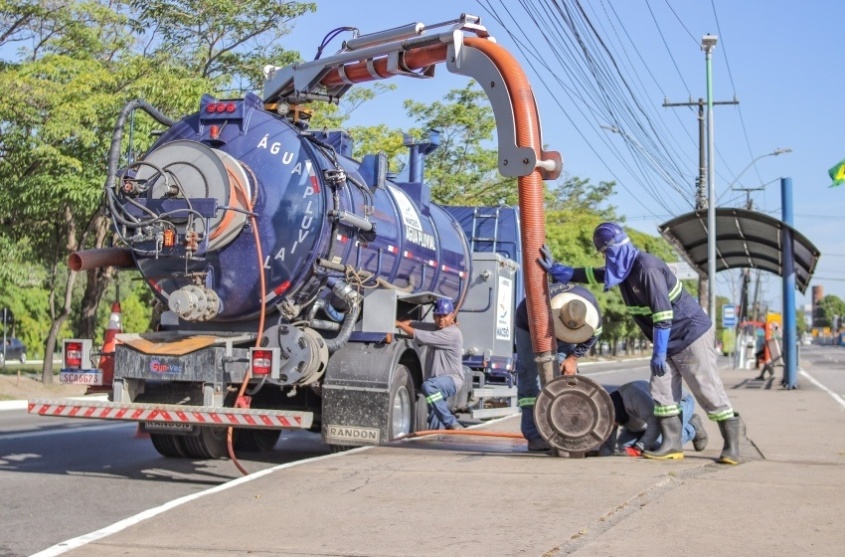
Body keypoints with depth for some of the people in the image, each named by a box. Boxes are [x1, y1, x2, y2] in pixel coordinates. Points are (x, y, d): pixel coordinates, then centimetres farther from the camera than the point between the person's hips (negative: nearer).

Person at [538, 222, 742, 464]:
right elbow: (588, 275, 18)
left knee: (709, 392, -6)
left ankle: (732, 446, -1)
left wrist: (659, 352, -25)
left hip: (691, 336, -9)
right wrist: (555, 270, 14)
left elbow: (663, 313, -28)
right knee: (662, 390, 2)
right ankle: (672, 444, 4)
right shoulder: (623, 268, 5)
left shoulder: (647, 268, -24)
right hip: (668, 341, 9)